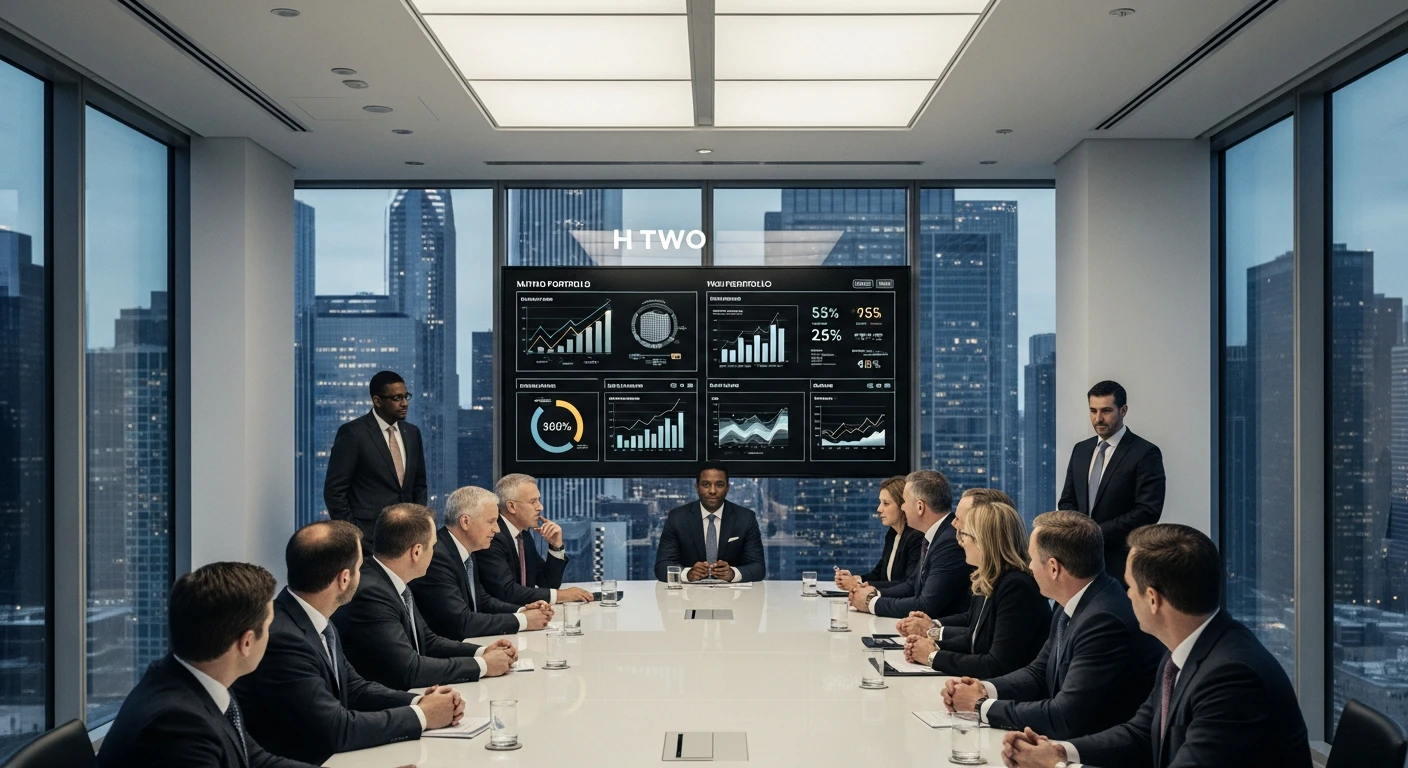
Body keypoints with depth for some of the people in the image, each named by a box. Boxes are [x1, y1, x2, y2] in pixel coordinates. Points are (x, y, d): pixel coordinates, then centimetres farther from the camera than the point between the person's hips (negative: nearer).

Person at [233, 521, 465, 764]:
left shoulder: (316, 622, 1)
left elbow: (353, 687, 9)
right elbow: (335, 728, -22)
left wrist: (418, 702, -5)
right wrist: (421, 715, -13)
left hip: (329, 756, 7)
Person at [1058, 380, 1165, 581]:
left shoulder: (1146, 453, -6)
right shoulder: (1081, 450, 13)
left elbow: (1149, 511, -13)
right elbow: (1067, 501, 17)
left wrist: (1099, 532, -14)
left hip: (1121, 563, -5)